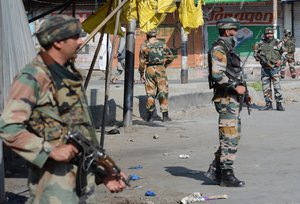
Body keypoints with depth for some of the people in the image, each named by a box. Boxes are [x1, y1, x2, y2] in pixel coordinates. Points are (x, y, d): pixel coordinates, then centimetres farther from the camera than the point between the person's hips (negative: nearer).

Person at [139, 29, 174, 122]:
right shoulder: (162, 44, 4)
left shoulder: (144, 46, -2)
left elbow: (142, 62, -2)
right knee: (163, 92, 6)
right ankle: (165, 115, 3)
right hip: (160, 69, 0)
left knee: (150, 93, 5)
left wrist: (142, 74, 6)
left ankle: (150, 116, 5)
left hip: (149, 70, 0)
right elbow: (171, 57, 7)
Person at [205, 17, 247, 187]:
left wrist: (241, 90, 16)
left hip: (233, 98, 10)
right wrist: (236, 86, -20)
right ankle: (227, 175, -2)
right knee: (230, 137, -8)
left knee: (233, 136, 14)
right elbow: (218, 75, -23)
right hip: (226, 98, -10)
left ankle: (215, 170, 19)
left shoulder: (227, 49, 19)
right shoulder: (219, 49, -13)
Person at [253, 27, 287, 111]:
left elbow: (284, 52, 7)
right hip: (265, 68, 3)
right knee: (266, 87, 6)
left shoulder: (278, 43, 1)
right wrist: (259, 58, -3)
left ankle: (279, 104, -2)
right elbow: (255, 53, 16)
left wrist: (281, 60, -7)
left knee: (277, 86, -8)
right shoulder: (260, 44, 7)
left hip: (275, 67, -3)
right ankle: (268, 104, 14)